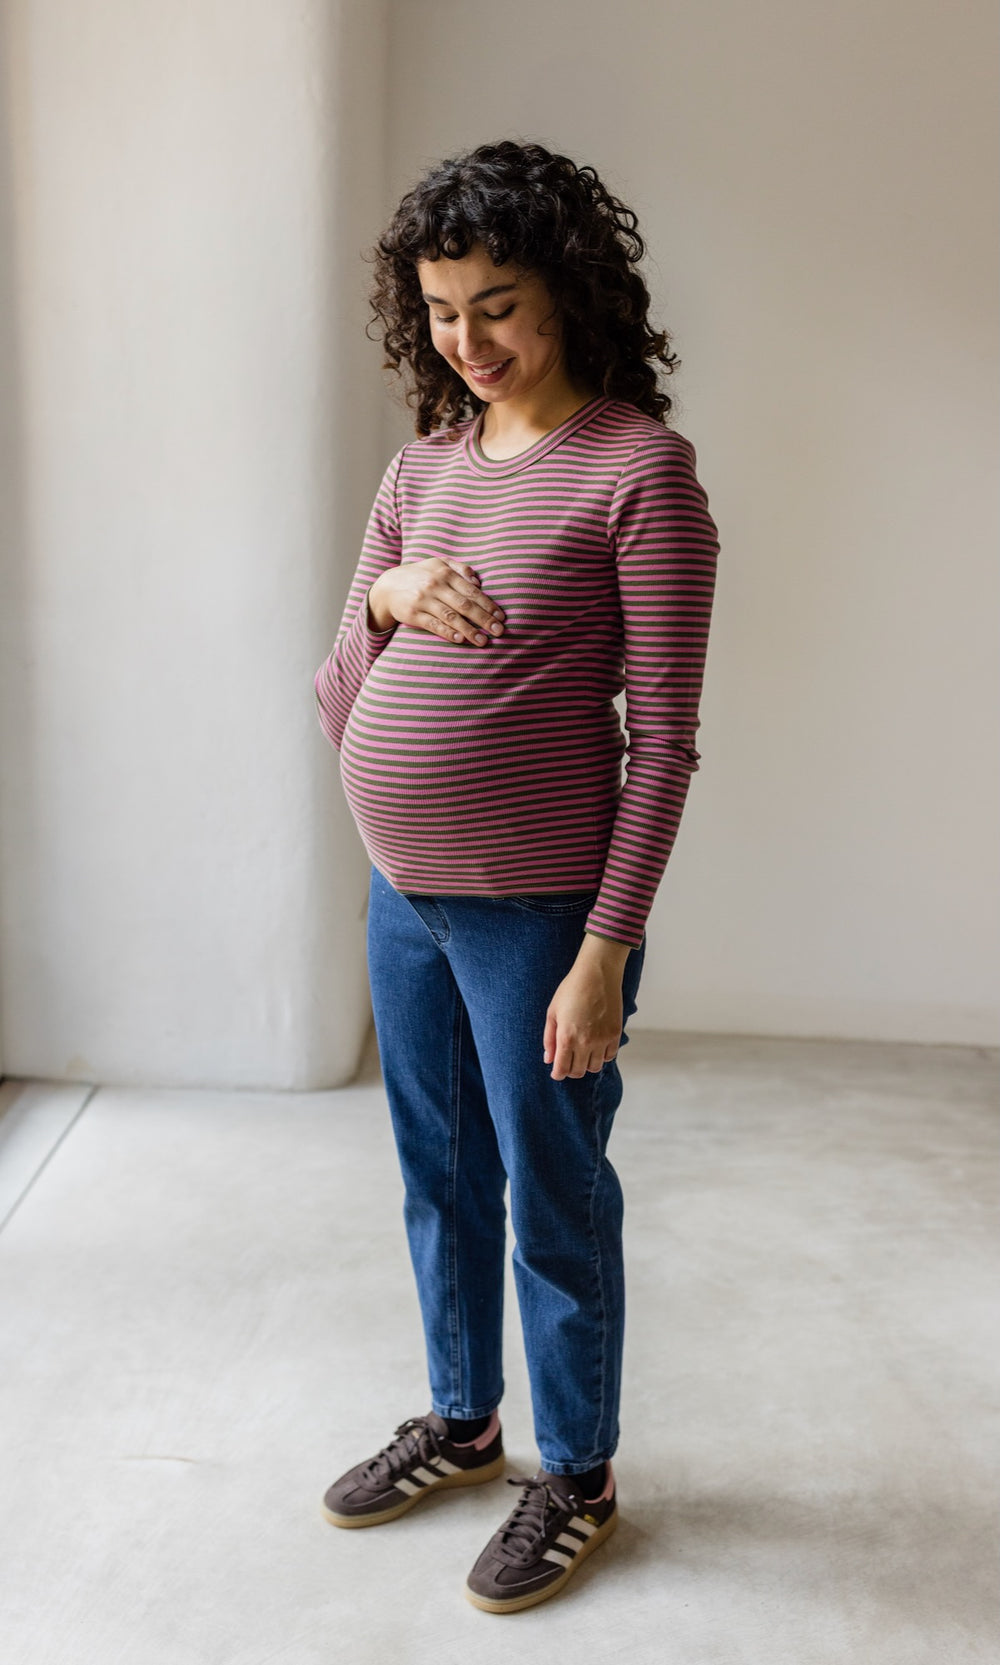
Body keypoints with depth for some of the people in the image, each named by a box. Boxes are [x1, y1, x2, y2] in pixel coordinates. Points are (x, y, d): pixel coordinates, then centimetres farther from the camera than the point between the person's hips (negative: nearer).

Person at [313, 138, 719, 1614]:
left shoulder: (639, 466, -12)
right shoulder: (424, 465, 8)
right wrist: (385, 603, -11)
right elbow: (340, 709, 9)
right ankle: (461, 1422, 43)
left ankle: (577, 1479, 32)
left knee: (555, 1204, 9)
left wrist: (604, 951, -17)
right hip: (402, 898, 7)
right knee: (441, 1179, 21)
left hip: (535, 911, -6)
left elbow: (663, 738, -14)